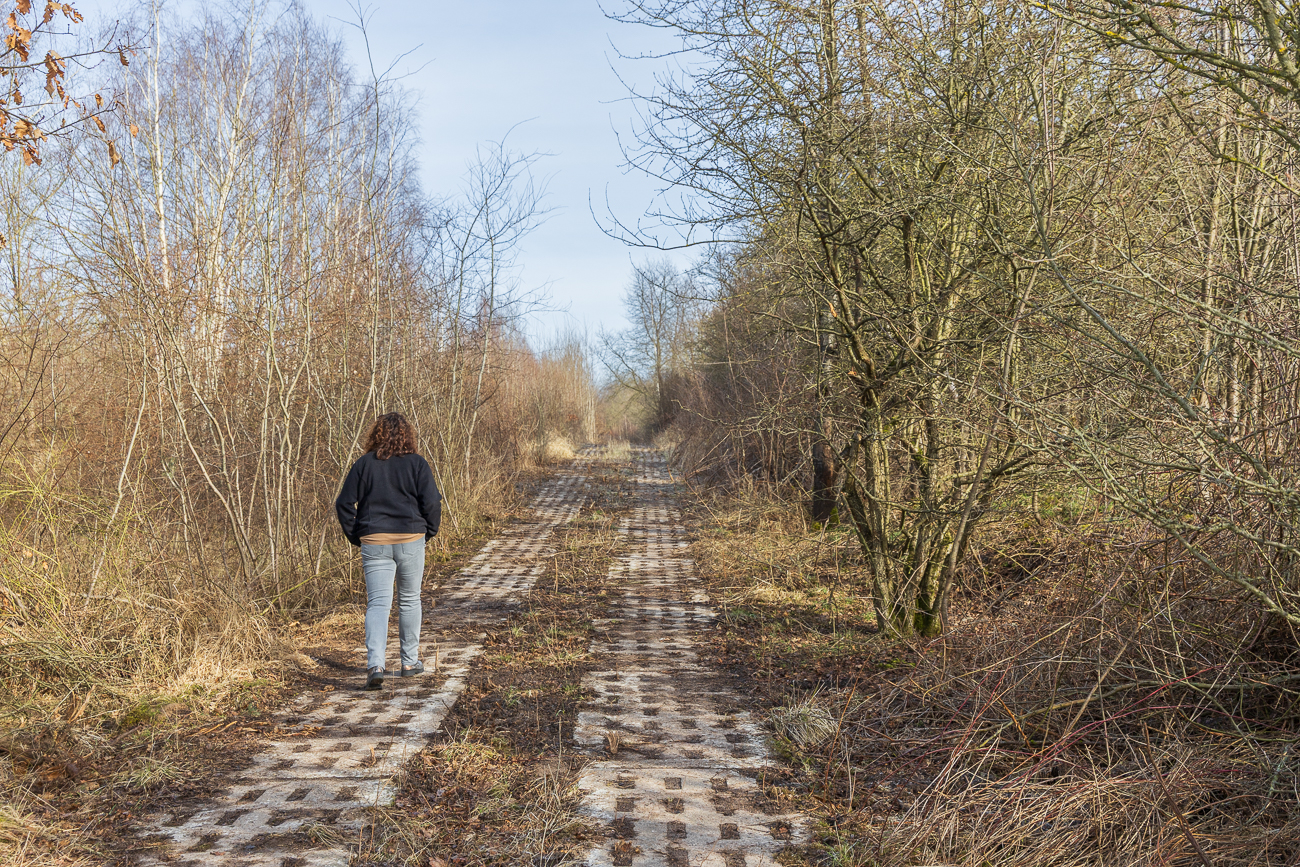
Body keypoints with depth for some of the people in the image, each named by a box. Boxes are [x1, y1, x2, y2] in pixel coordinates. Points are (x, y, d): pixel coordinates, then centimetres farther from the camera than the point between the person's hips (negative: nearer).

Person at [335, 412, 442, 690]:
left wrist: (356, 537, 10)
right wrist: (428, 532, 9)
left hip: (374, 542, 0)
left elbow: (344, 504, 1)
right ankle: (410, 661, 24)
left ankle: (375, 664, -19)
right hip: (410, 540, 0)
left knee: (377, 604, -1)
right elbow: (432, 502, -7)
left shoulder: (363, 464, 1)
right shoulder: (418, 464, -2)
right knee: (410, 600, 15)